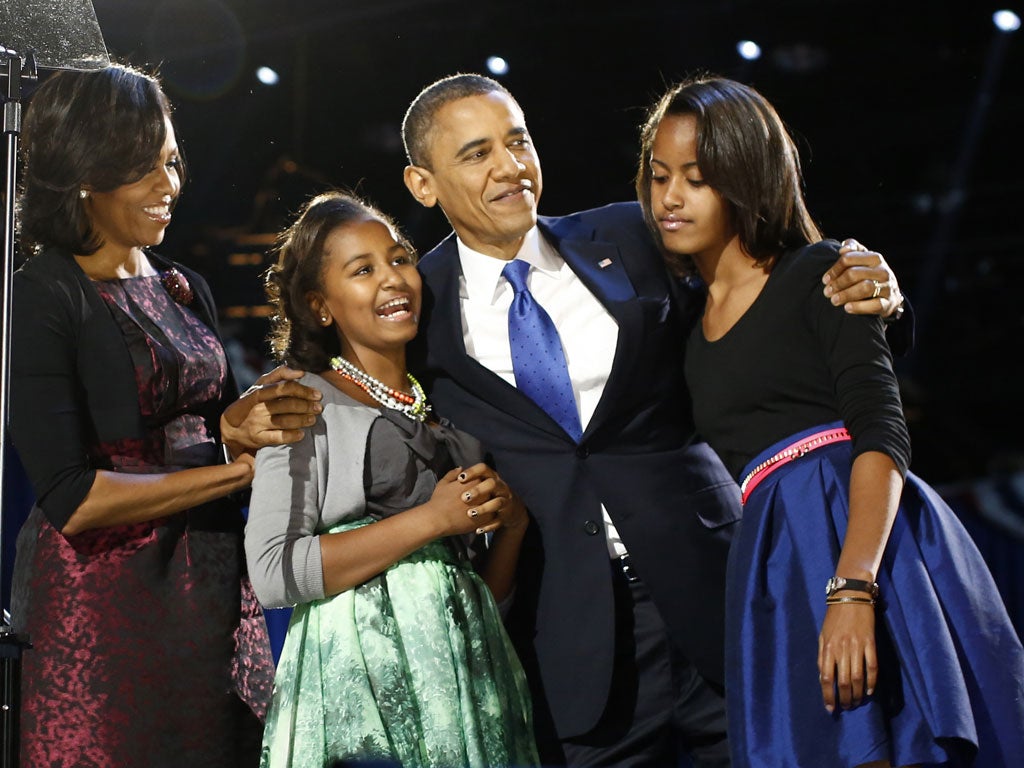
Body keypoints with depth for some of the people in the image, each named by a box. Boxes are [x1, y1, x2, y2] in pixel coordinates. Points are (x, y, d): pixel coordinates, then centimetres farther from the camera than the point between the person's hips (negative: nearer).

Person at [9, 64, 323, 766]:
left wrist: (242, 425, -6)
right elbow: (71, 499, -18)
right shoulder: (43, 298, -10)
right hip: (104, 596, -7)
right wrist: (237, 468, -13)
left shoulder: (185, 290, 13)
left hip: (215, 584, 7)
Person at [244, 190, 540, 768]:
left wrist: (512, 521, 0)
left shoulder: (448, 409, 18)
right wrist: (431, 519, -13)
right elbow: (274, 573, -13)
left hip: (473, 671, 5)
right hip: (369, 683, -5)